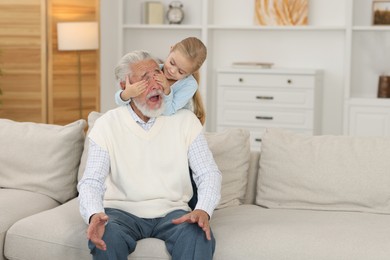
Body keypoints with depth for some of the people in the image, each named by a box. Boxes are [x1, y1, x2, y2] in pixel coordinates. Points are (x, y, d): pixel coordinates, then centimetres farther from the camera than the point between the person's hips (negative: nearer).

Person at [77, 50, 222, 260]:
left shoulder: (185, 120, 2)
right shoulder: (107, 125, -1)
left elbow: (209, 173, -2)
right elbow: (91, 181, -7)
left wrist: (203, 210, -24)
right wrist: (94, 214, -30)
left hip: (172, 211, 0)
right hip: (122, 211, 0)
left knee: (199, 236, -32)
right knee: (106, 236, -33)